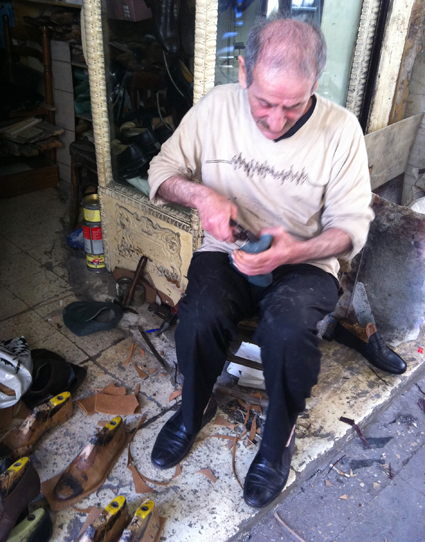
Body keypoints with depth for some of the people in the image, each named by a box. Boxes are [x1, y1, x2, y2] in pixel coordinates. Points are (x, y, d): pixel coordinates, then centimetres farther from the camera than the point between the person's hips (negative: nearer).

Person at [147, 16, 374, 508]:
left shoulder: (341, 129, -10)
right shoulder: (215, 107, -7)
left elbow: (351, 223, -6)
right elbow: (163, 169, 3)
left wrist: (297, 251, -26)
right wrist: (199, 193, -20)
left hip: (304, 262, -1)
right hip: (226, 253, 2)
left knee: (288, 328, -33)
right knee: (200, 316, -29)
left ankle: (279, 436, 0)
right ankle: (193, 411, 6)